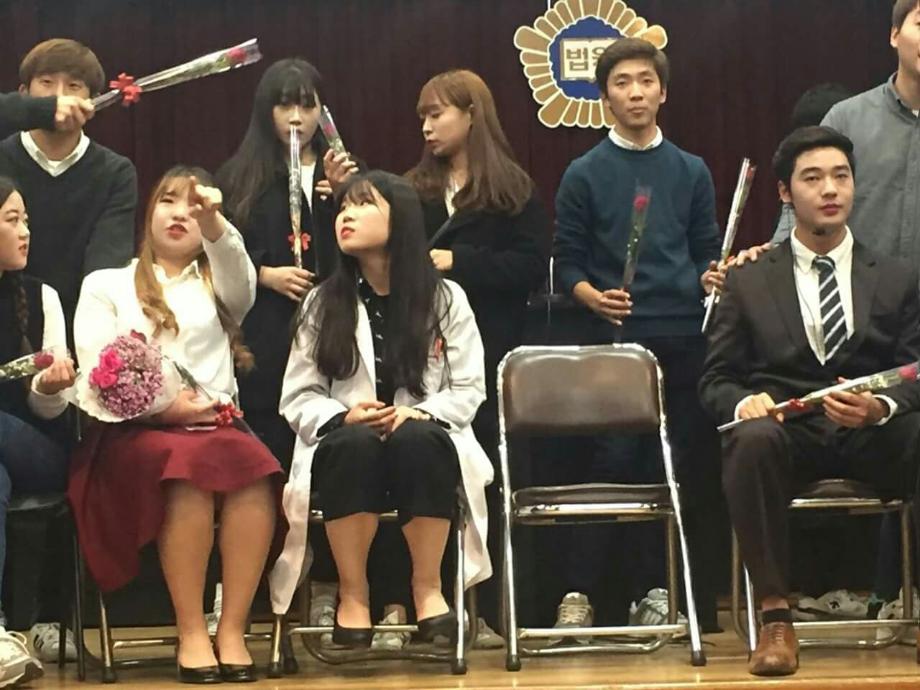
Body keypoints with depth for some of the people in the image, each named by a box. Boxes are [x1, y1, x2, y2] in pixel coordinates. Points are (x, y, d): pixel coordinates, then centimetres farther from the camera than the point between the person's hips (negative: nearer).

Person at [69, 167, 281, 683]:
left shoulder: (217, 285, 23)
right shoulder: (106, 285, 18)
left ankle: (233, 630, -31)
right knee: (189, 466, -37)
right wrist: (160, 407, -11)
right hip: (133, 431, -2)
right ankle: (191, 634, -31)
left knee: (253, 467, -34)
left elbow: (242, 282, -4)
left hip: (215, 425, 2)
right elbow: (96, 374, 5)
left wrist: (213, 222, -24)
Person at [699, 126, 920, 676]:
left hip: (875, 434, 1)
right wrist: (744, 402, -14)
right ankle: (776, 617, -31)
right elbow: (716, 380, 11)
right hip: (789, 430, 0)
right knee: (752, 440, -37)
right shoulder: (749, 284, 15)